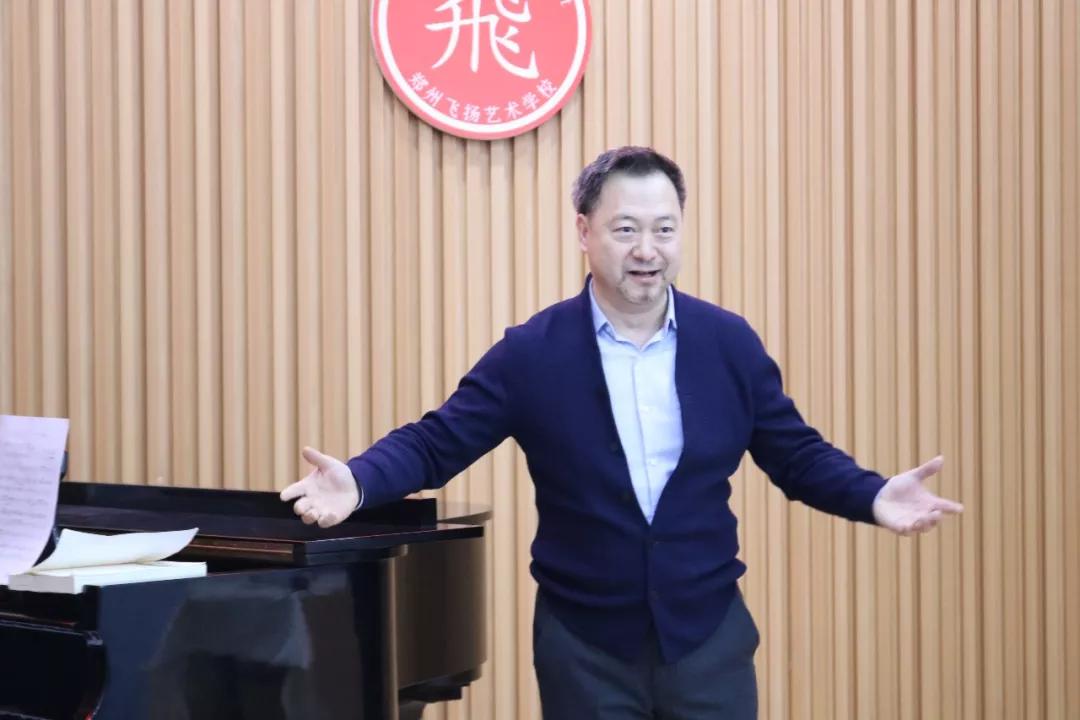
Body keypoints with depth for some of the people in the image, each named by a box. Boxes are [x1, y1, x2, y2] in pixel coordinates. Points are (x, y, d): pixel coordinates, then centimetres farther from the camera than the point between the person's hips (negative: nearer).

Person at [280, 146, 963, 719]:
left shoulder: (730, 342, 0)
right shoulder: (532, 352, -5)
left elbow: (797, 455, 5)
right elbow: (436, 442, -5)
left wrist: (874, 496, -13)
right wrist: (358, 482, -24)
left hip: (710, 635, 1)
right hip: (584, 645, -1)